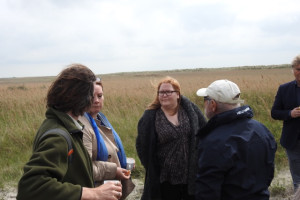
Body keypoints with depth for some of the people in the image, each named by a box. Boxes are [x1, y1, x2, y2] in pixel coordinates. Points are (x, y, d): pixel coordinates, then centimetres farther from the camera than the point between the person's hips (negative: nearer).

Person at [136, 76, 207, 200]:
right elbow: (142, 146, 2)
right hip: (166, 179, -1)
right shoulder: (150, 117, -4)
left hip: (193, 175, 2)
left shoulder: (190, 109, -1)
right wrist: (152, 169, -2)